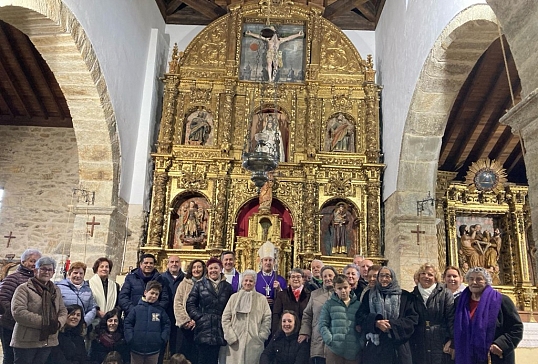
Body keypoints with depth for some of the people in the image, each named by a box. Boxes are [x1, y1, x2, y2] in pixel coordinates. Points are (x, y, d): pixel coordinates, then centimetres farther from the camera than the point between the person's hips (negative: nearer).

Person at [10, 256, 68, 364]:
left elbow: (63, 311, 13)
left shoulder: (56, 290, 13)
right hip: (26, 342, -6)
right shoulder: (24, 288, -8)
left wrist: (58, 323, -10)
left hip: (48, 342, 6)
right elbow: (18, 312, -18)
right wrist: (43, 322, -21)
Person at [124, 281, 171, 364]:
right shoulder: (136, 309, -3)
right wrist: (130, 339, -9)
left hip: (154, 350, 1)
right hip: (137, 349, -1)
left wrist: (163, 339, -4)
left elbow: (166, 324, 5)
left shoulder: (160, 310, 1)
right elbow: (128, 323, -2)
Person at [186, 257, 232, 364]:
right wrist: (198, 317, -5)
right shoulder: (199, 284, 6)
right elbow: (190, 304, 4)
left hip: (219, 330, 2)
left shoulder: (227, 286, 12)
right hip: (203, 328, -2)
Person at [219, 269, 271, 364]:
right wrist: (231, 336, -4)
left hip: (254, 342, 0)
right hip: (235, 342, 0)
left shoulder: (261, 299, 8)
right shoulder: (234, 297, 9)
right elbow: (225, 318, 5)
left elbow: (267, 319, 4)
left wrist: (261, 336, -4)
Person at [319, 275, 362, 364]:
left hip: (354, 351, 2)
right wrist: (330, 341, -10)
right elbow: (323, 325, 2)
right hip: (334, 350, -1)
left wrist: (362, 344, -2)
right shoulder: (329, 304, 7)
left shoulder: (358, 304, 12)